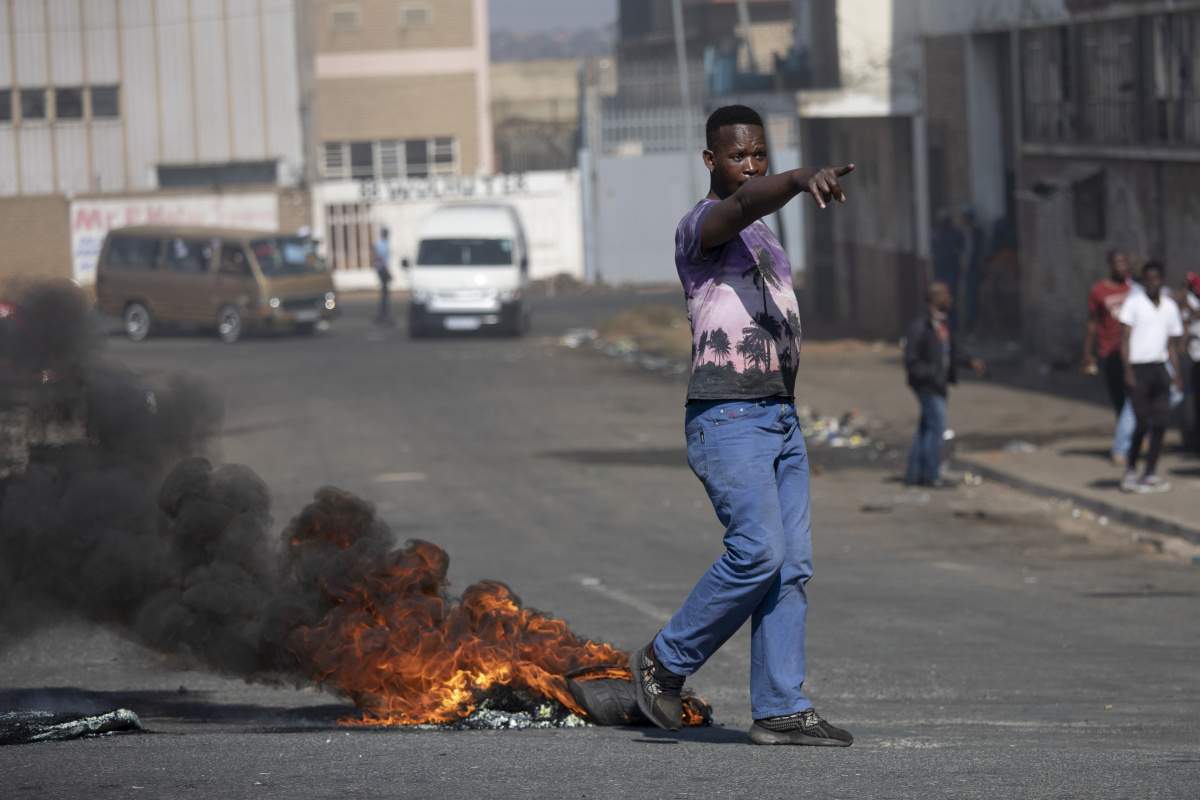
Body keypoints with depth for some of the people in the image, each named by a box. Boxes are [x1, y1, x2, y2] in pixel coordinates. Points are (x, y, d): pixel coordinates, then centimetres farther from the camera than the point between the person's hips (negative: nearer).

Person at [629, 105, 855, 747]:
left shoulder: (764, 236, 20)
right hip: (726, 419, -8)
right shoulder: (702, 226, -9)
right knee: (759, 551, -18)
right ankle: (666, 662, -1)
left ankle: (781, 710, -1)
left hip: (781, 416, 8)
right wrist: (803, 180, -53)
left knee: (792, 565, 0)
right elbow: (745, 203, -32)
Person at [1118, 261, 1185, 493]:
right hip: (1138, 368, -5)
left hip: (1159, 367, 5)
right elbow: (1125, 338, -7)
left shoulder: (1170, 306, 12)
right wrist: (1128, 370, -15)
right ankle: (1131, 471, 10)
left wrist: (1176, 374, 4)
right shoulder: (1133, 302, -3)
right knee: (1143, 423, -6)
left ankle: (1149, 475, 4)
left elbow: (1172, 344, 16)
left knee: (1160, 423, -2)